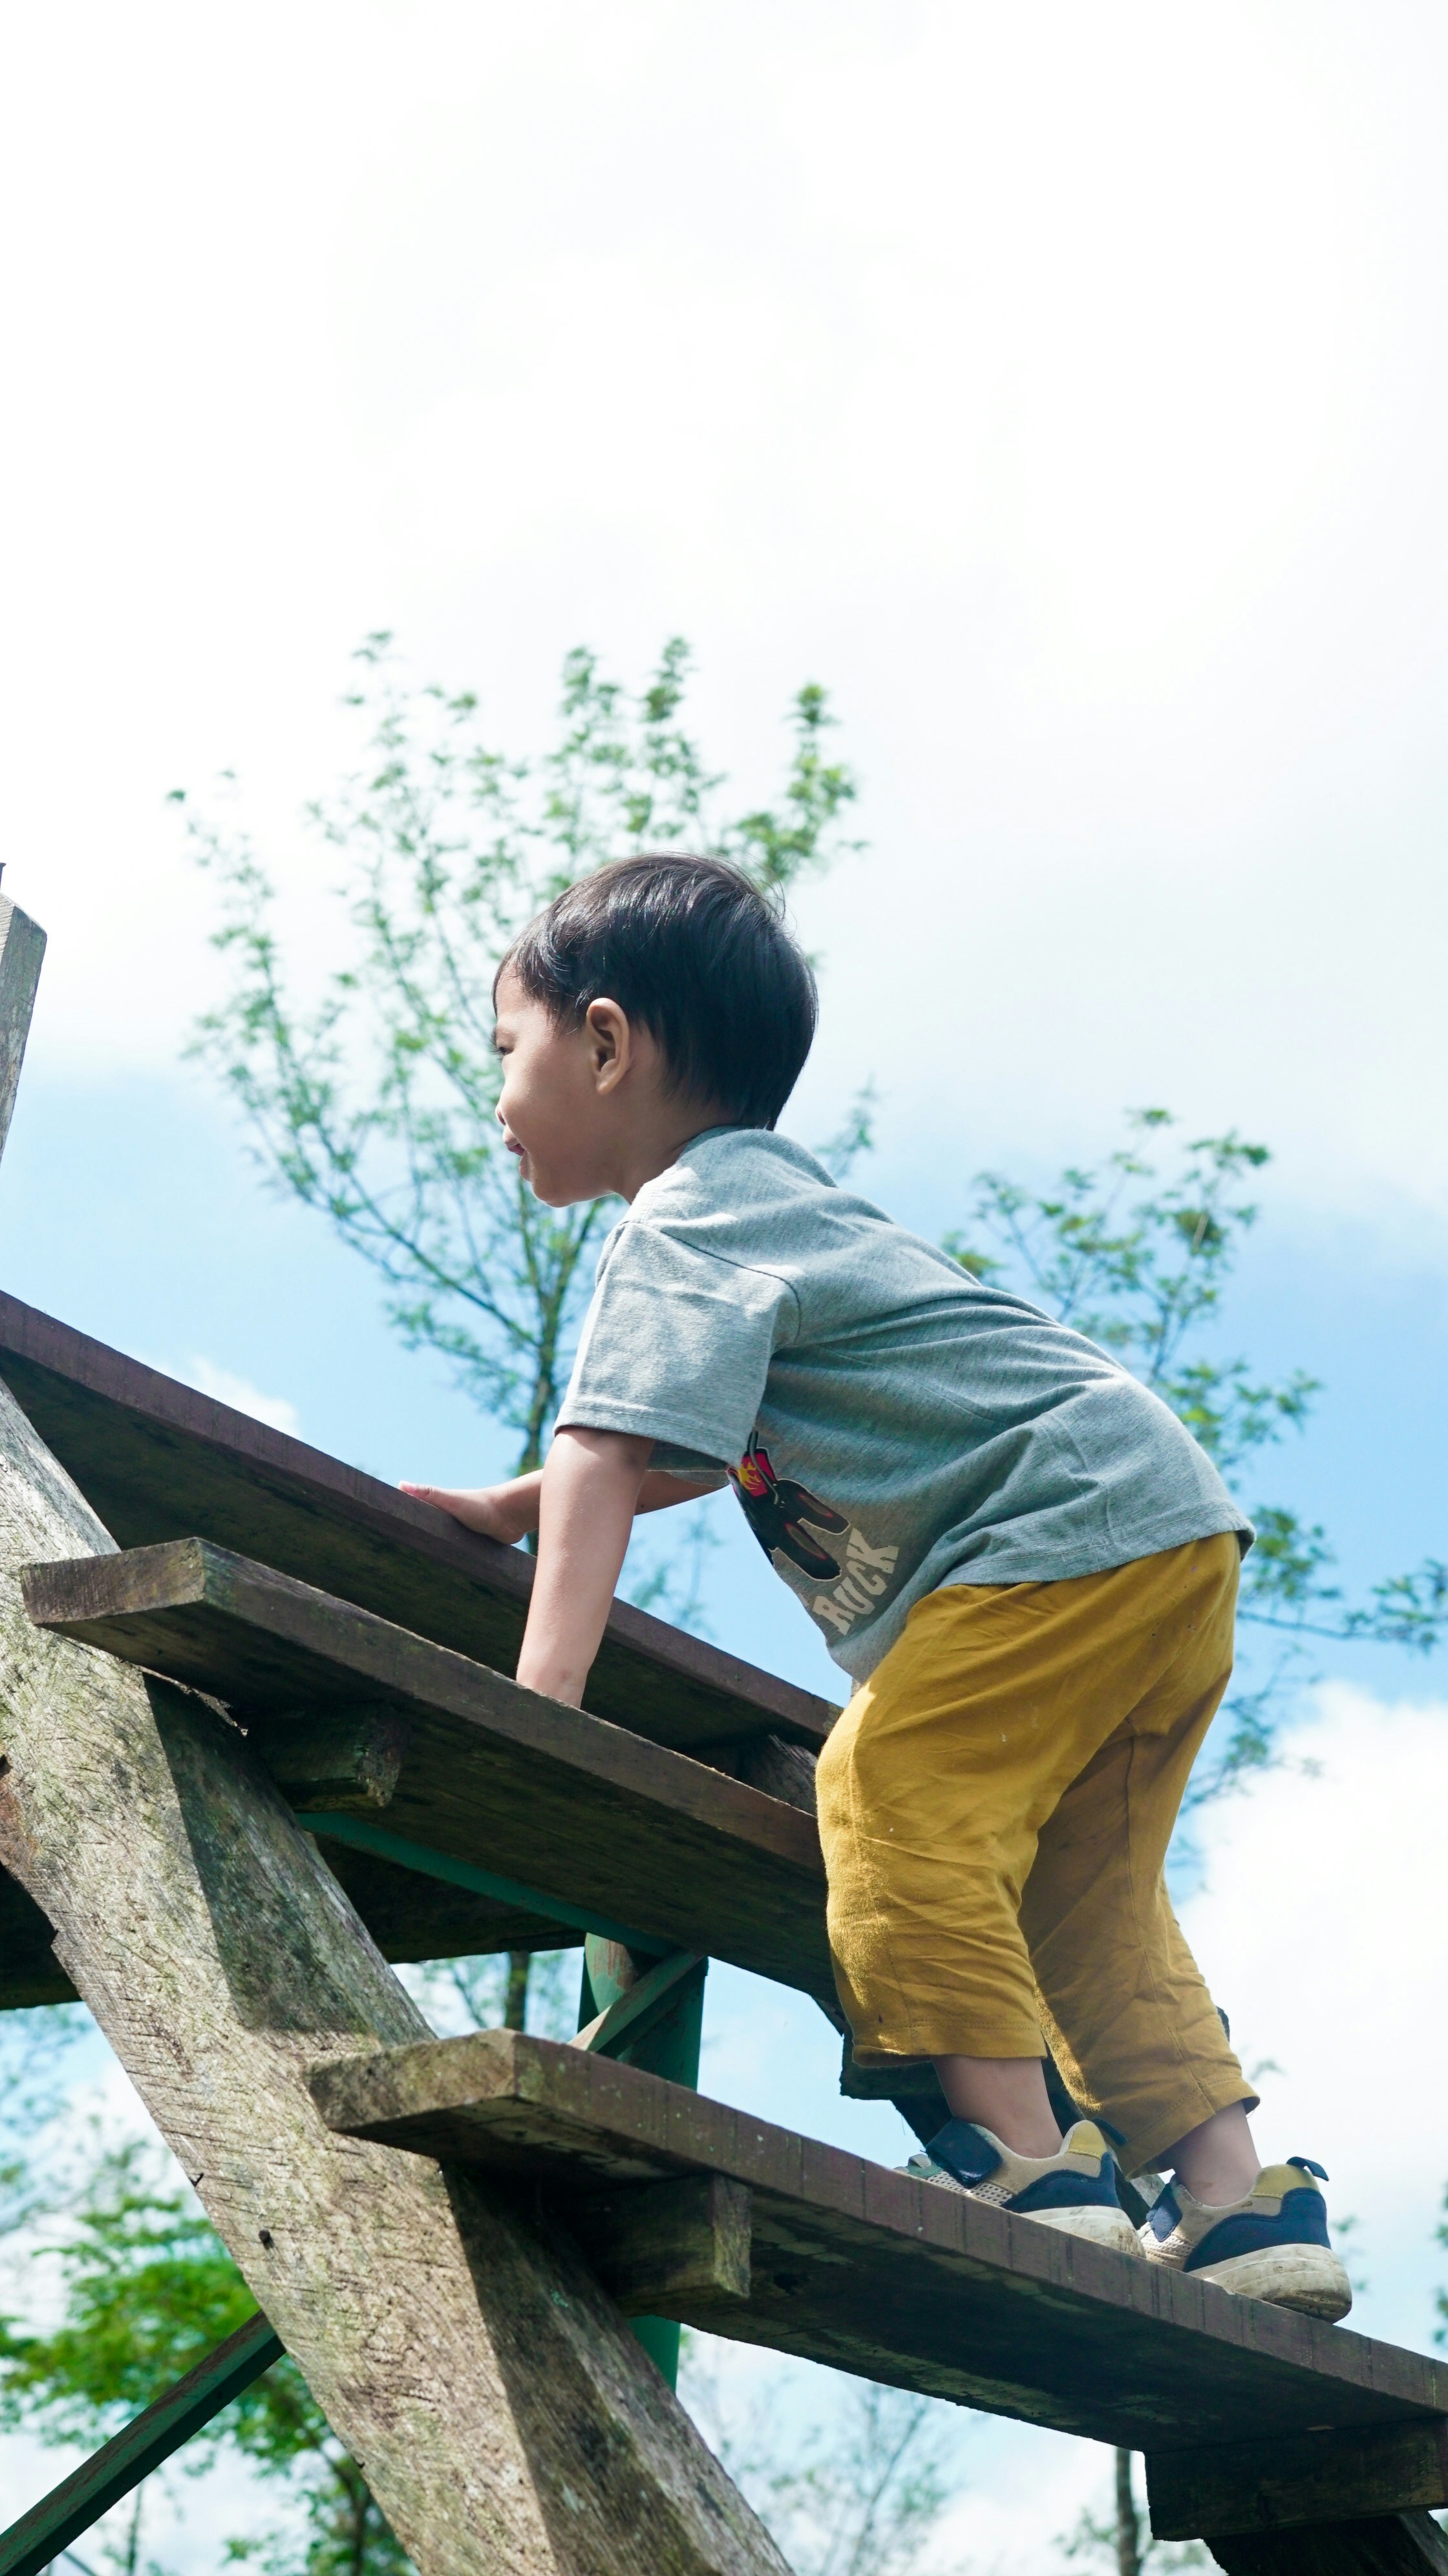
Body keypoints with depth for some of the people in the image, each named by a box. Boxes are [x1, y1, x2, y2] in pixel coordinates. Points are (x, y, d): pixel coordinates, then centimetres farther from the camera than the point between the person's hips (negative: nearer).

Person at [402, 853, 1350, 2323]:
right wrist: (502, 1512, 35)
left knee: (896, 1786, -14)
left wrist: (541, 1688, -28)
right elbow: (709, 1456, 35)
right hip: (1175, 1539, 10)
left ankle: (1021, 2160, -16)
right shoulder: (768, 1199, 25)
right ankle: (1239, 2201, 7)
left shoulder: (682, 1225, -8)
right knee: (1082, 1898, 11)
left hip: (1070, 1527, -10)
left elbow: (611, 1449, -21)